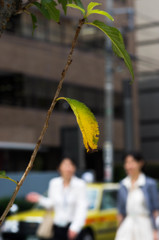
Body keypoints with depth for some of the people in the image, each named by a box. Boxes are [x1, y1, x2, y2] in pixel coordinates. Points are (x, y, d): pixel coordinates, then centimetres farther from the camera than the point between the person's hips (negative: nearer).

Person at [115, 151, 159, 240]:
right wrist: (119, 229, 10)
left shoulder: (150, 184, -6)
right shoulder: (123, 184, 6)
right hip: (127, 227, 3)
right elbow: (120, 211, 11)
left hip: (145, 226, -3)